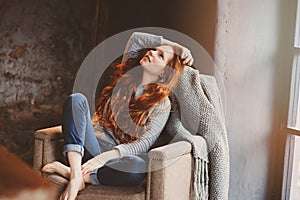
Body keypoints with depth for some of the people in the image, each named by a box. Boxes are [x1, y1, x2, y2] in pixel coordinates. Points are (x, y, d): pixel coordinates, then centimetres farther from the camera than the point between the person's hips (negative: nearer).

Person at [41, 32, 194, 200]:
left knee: (139, 166, -40)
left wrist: (106, 156, -25)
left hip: (120, 156, -3)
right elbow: (136, 38, 11)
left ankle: (68, 172, -27)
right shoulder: (127, 77, 15)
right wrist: (172, 45, 11)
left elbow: (144, 143, -11)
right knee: (77, 99, -21)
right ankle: (76, 175, -34)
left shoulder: (162, 104, 0)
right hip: (94, 145, 4)